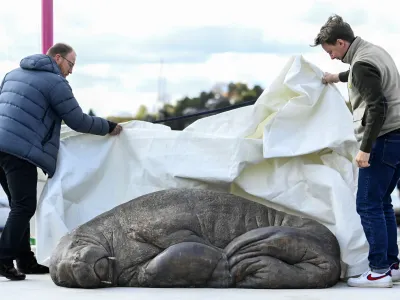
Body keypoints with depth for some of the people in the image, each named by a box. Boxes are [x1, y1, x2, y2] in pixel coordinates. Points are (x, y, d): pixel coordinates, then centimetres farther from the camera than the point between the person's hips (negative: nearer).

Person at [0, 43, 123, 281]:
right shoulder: (55, 82, -3)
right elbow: (78, 121, 1)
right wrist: (109, 127, 14)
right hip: (20, 151, -9)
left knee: (20, 206, 15)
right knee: (24, 207, -6)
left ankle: (25, 260, 17)